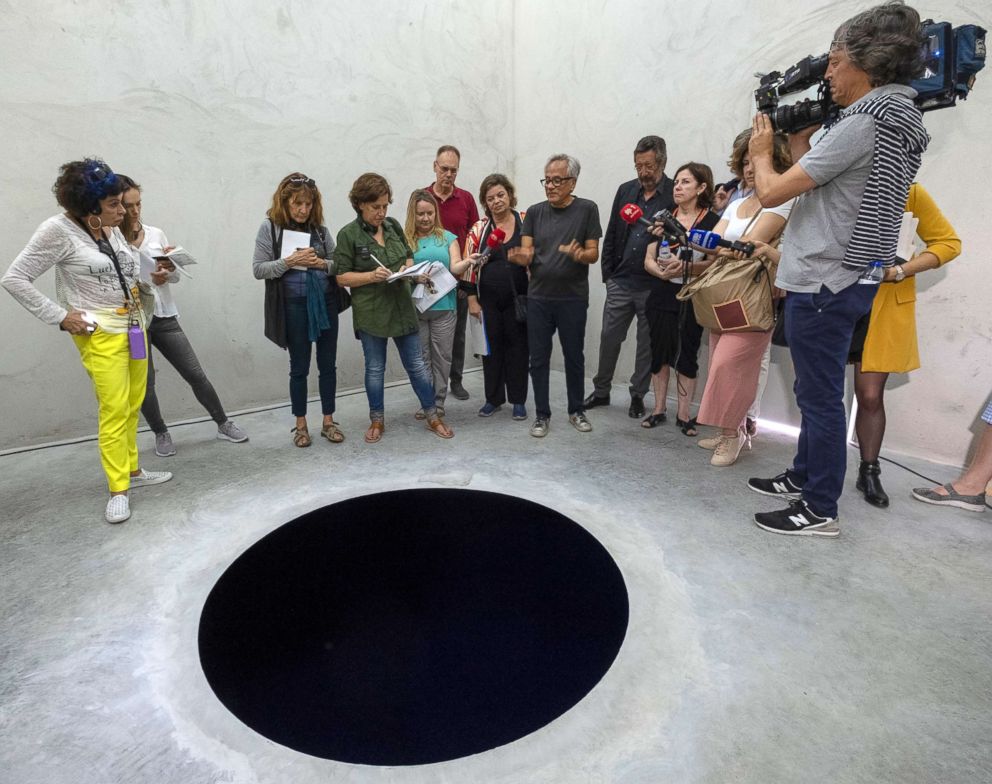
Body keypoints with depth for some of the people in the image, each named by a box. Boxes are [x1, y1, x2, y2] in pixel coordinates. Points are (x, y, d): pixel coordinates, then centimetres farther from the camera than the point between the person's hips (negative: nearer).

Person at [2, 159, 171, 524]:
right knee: (114, 411, -6)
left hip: (134, 326, 6)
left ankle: (132, 470, 25)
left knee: (132, 407, 11)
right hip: (101, 334, -6)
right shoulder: (58, 230, -10)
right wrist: (61, 316, -11)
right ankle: (118, 490, 4)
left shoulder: (113, 229, 6)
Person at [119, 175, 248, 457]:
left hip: (164, 316, 3)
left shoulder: (155, 234, 4)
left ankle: (223, 425, 19)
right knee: (144, 383, 7)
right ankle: (161, 434, 27)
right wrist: (149, 279, -21)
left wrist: (171, 267, -11)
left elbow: (175, 278, 9)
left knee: (196, 375, 6)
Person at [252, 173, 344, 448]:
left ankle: (328, 421, 22)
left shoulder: (320, 228, 5)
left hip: (326, 301, 3)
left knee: (328, 365, 8)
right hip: (294, 305, -2)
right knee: (299, 367, 7)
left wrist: (322, 264, -12)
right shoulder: (270, 227, -1)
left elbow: (338, 264, 9)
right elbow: (258, 269, -4)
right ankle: (300, 425, 22)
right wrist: (289, 261, -17)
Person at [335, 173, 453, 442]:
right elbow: (342, 277, -7)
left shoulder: (394, 226, 6)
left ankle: (432, 416, 22)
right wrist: (372, 276, -22)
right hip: (371, 312, -3)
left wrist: (408, 269, -5)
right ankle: (377, 420, 27)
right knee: (375, 368, 10)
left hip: (402, 307, 4)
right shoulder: (348, 235, -7)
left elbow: (409, 256, 18)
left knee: (417, 364, 8)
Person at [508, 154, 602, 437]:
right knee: (539, 358, 5)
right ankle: (542, 414, 18)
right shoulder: (534, 212, 7)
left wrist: (579, 254, -24)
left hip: (573, 298, -1)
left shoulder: (587, 209, 1)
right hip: (538, 298, 2)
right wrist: (519, 256, -23)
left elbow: (594, 253, -1)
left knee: (574, 356, 9)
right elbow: (527, 253, 0)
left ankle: (576, 410, 26)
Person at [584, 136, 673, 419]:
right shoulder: (626, 190, 8)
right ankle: (601, 391, 24)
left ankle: (638, 395, 22)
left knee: (647, 343, 8)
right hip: (620, 282, 4)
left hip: (653, 286, -3)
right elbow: (611, 234, 10)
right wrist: (608, 273, 6)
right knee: (609, 338, 8)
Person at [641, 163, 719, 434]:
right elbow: (648, 260, 6)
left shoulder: (712, 221, -1)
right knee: (659, 352, 5)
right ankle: (658, 410, 16)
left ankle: (684, 414, 12)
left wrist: (687, 268, -23)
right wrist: (662, 272, -14)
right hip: (662, 296, 3)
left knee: (687, 354, 1)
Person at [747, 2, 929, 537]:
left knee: (820, 397, -3)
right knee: (815, 391, 18)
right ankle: (803, 478, 32)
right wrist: (798, 138, 17)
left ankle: (820, 511, 9)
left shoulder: (862, 127, -16)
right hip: (838, 279, 10)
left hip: (823, 285, -10)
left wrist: (761, 150, 4)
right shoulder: (896, 122, 15)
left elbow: (770, 193, -15)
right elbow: (810, 181, 21)